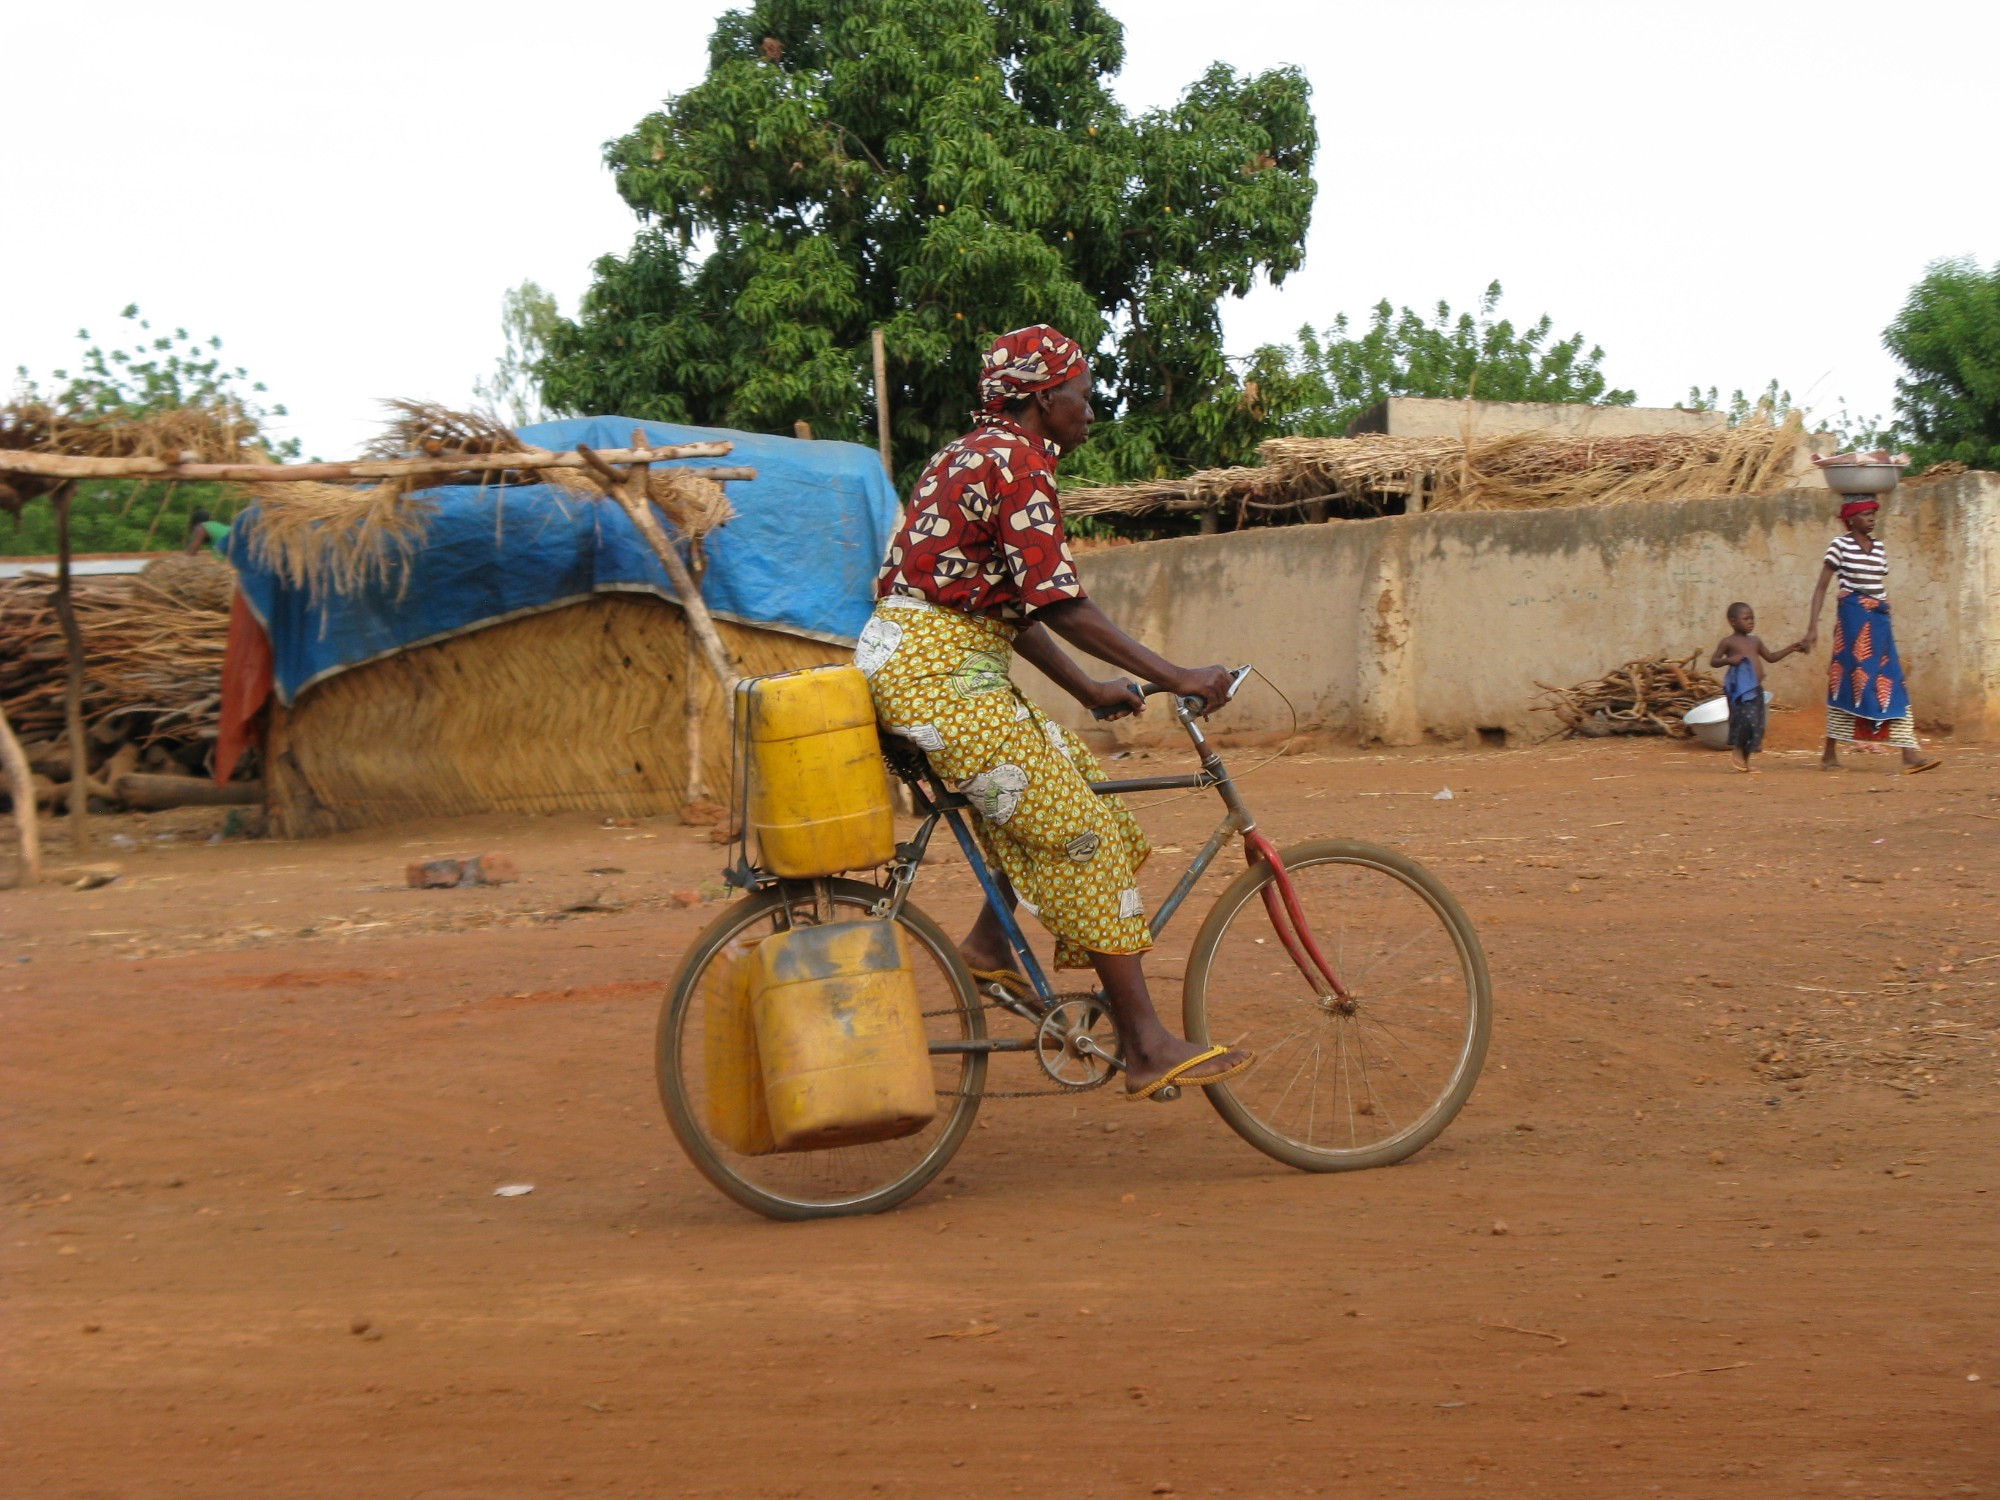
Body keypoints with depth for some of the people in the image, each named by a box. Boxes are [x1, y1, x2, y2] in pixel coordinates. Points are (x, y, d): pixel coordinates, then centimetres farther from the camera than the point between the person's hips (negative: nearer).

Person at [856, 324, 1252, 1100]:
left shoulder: (975, 455, 20)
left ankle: (989, 943, 18)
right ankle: (1147, 1048, -9)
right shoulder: (1019, 462, -11)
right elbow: (1057, 602, -19)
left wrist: (1087, 689, 21)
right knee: (1081, 833, -9)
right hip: (938, 673, -10)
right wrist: (1174, 676, -18)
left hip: (928, 664, 10)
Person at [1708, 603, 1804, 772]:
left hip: (1756, 689, 7)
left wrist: (1791, 648, 19)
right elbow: (1713, 661, -2)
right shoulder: (1729, 642, -1)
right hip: (1740, 688, -7)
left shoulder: (1755, 641, 17)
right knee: (1746, 719, -19)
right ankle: (1737, 749, 2)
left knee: (1757, 724, 5)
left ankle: (1745, 758, 13)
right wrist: (1728, 660, -20)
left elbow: (1771, 657, 26)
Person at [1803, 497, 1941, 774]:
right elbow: (1821, 587, -4)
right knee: (1848, 681, -2)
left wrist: (1886, 623, 18)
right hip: (1853, 616, -6)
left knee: (1891, 683, -2)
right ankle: (1830, 753, 7)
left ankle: (1909, 753, -9)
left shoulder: (1878, 546, 15)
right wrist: (1812, 626, -11)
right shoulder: (1840, 545, -2)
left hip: (1879, 618, 6)